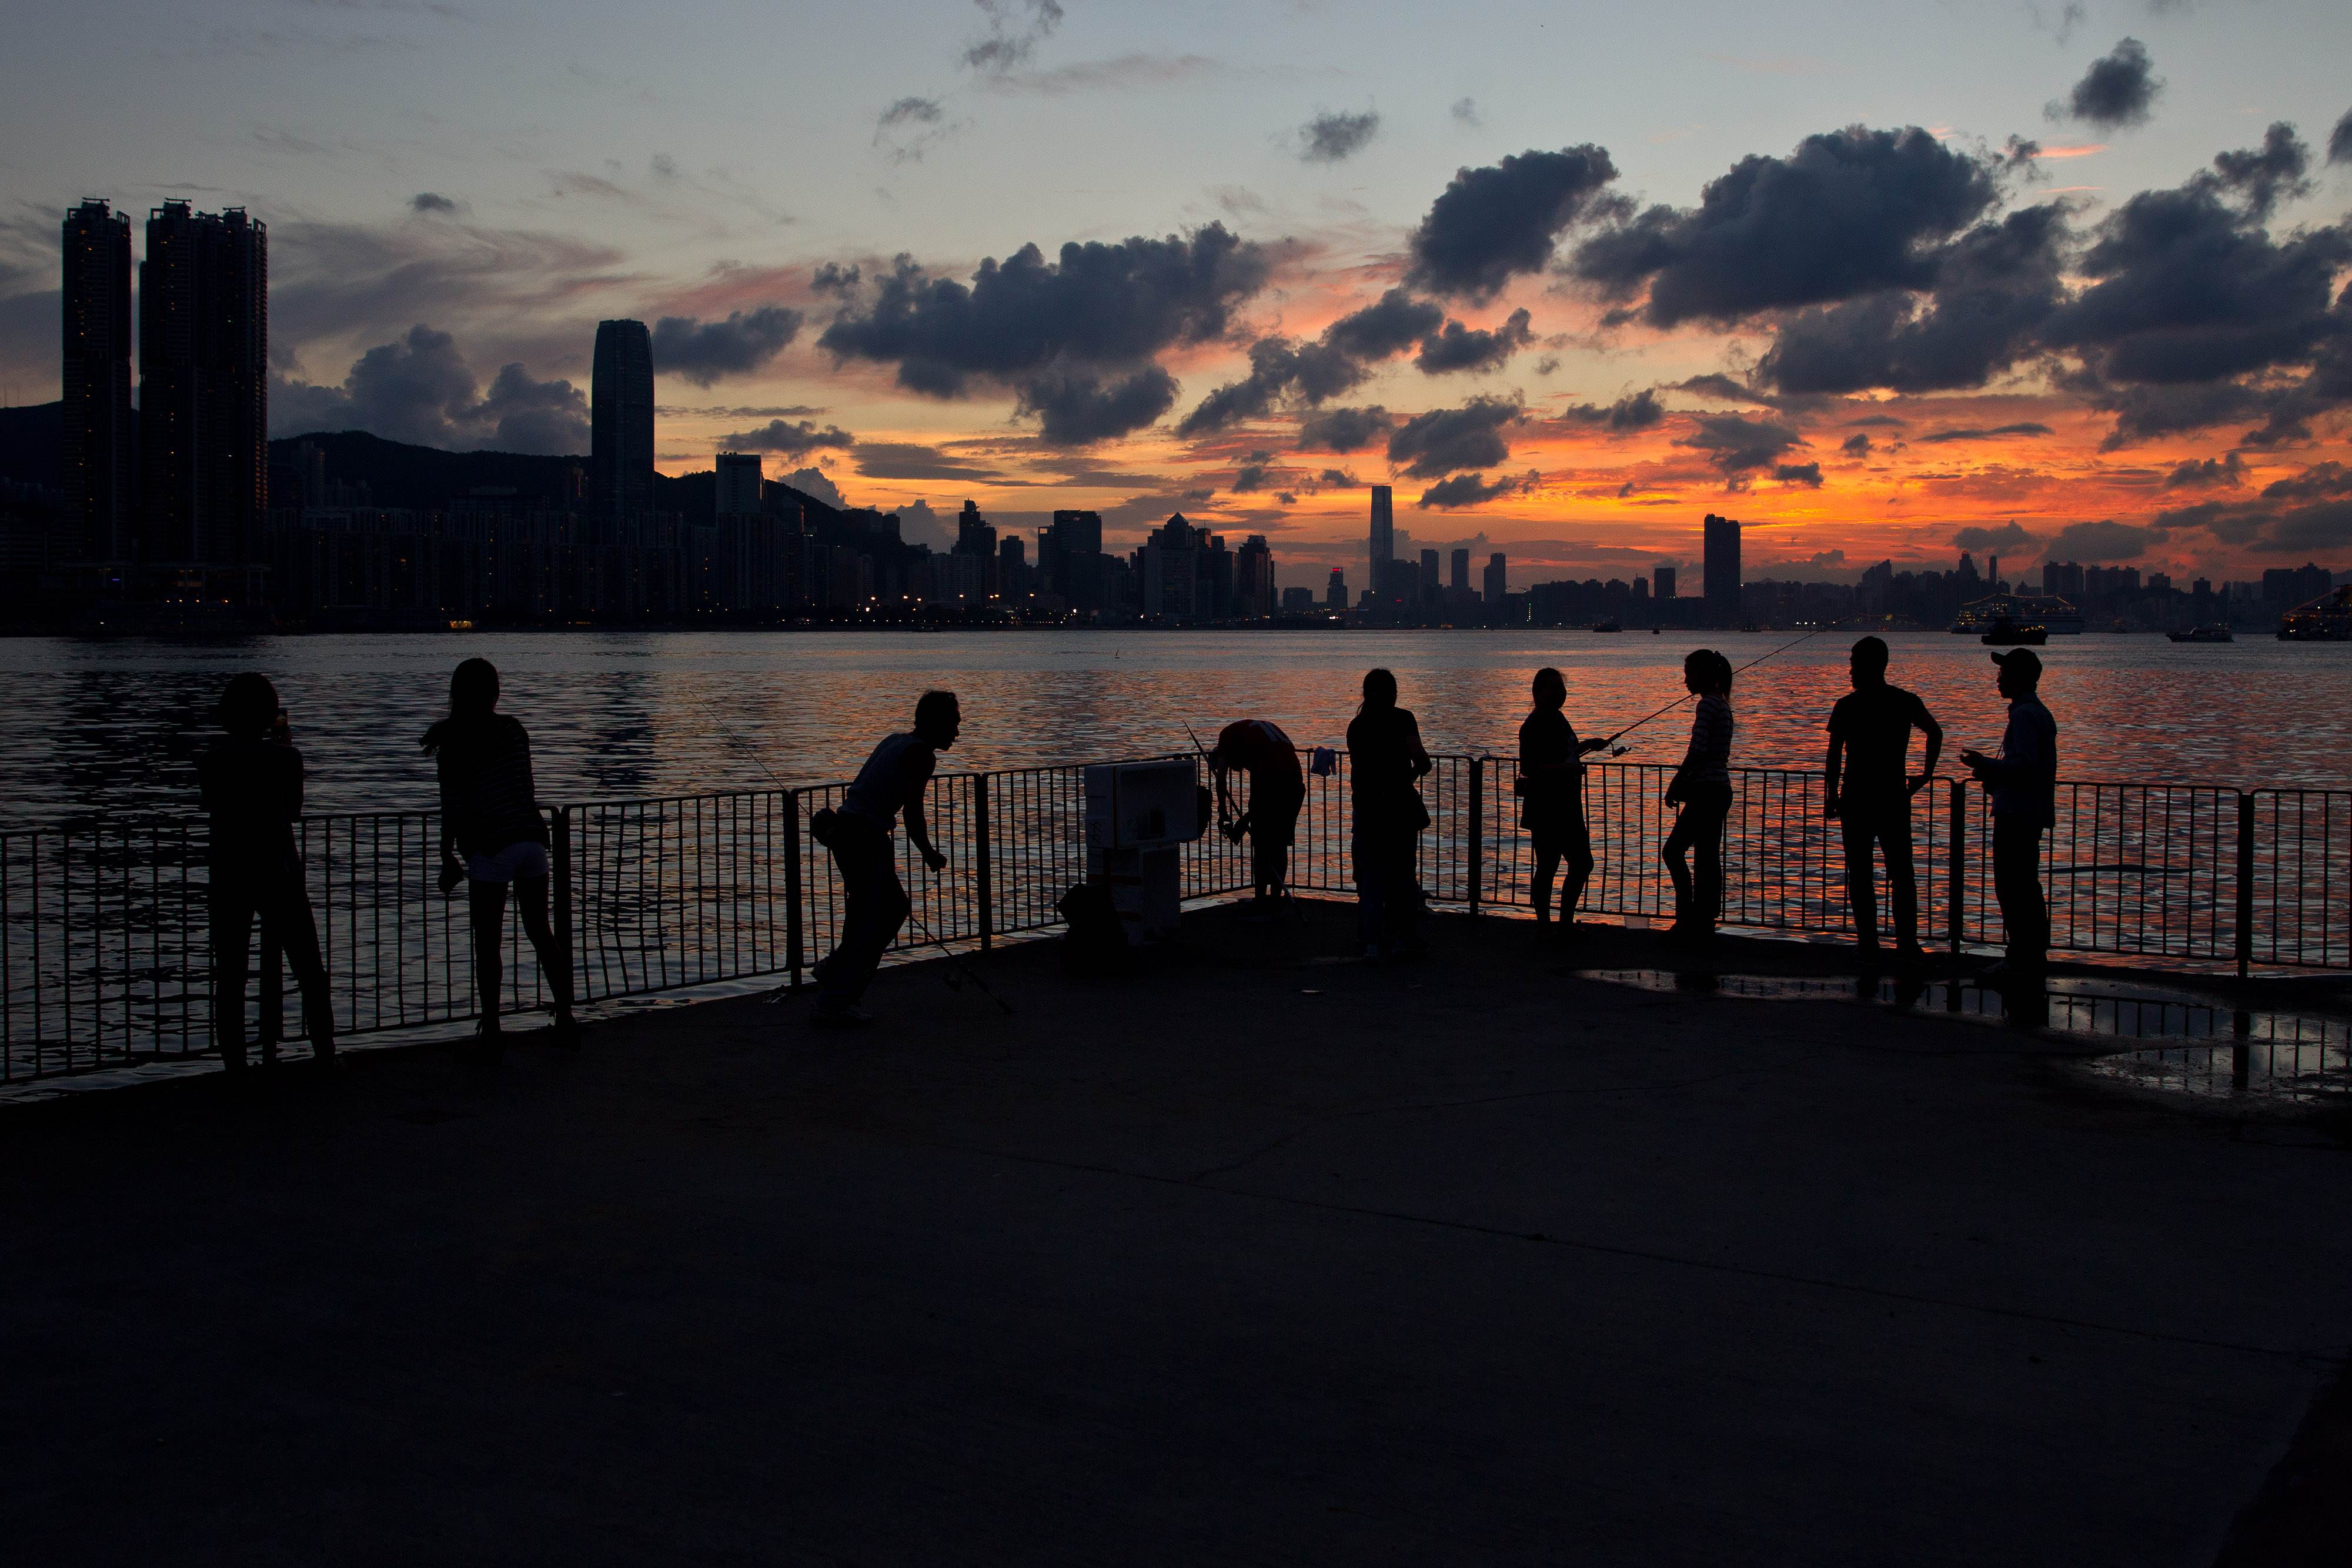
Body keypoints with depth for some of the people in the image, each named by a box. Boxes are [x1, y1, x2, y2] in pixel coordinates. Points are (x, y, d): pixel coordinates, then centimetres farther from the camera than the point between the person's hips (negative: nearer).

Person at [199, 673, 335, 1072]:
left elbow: (212, 807, 13)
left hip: (227, 878, 2)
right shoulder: (284, 757, -9)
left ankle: (235, 1066, 7)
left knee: (229, 978, 7)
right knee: (310, 971, 10)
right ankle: (324, 1055, 14)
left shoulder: (210, 761, -4)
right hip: (278, 875, -2)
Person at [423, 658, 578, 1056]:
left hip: (491, 849, -5)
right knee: (540, 933, 14)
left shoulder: (452, 742, -7)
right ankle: (566, 1019, 14)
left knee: (487, 944, 5)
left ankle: (491, 1031, 8)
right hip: (532, 839, 5)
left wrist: (448, 857, -1)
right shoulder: (515, 731, 6)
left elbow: (452, 806, -7)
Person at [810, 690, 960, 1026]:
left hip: (843, 828, 9)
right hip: (866, 837, -9)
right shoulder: (922, 754, -9)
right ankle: (834, 1004, -3)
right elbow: (913, 812, -14)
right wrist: (929, 855, -1)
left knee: (893, 907, 22)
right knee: (872, 922, -3)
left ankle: (835, 966, 25)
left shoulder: (894, 741, 18)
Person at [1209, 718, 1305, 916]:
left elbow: (1221, 776, 2)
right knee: (1280, 845, 17)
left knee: (1261, 846, 6)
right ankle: (1276, 899, 22)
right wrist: (1245, 820, 32)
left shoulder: (1229, 733, 17)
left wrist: (1223, 811, 11)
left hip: (1268, 780, -6)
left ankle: (1260, 900, 12)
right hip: (1295, 779, 6)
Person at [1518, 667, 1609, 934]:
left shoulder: (1558, 718, 13)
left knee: (1582, 863, 13)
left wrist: (1587, 745, 24)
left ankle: (1566, 924, 21)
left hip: (1567, 808, 10)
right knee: (1548, 868, -5)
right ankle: (1544, 925, 4)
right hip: (1545, 811, -10)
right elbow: (1528, 768, -24)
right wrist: (1565, 767, -26)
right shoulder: (1534, 725, -16)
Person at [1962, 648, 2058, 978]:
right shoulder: (2040, 713, 18)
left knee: (2012, 888, -7)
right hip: (2032, 814, 11)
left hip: (2016, 815, -11)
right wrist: (1991, 769, 18)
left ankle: (2021, 960, -5)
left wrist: (1987, 766, -12)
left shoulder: (2024, 714, -15)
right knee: (2026, 887, 15)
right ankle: (2034, 957, 21)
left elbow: (2025, 764, -24)